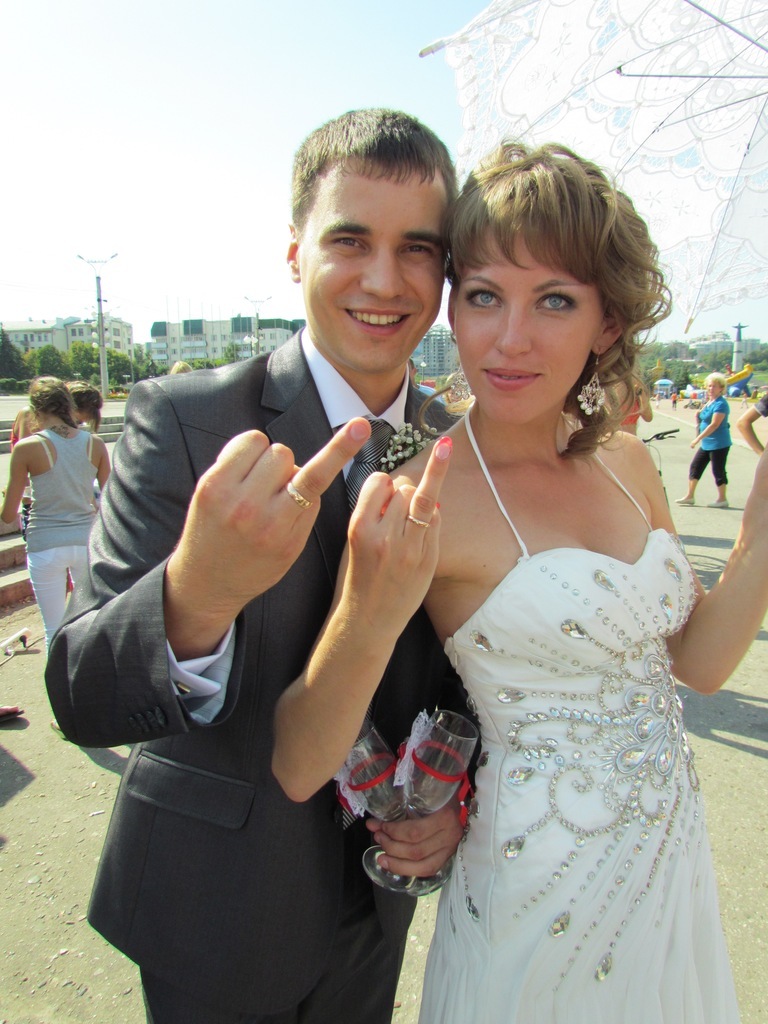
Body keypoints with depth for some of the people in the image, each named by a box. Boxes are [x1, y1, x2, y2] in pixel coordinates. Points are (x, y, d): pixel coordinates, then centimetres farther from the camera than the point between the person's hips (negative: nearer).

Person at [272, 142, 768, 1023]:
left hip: (674, 860, 7)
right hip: (543, 905, -6)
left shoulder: (624, 461, -3)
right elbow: (297, 772, -23)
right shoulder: (419, 503, -23)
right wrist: (369, 619, -41)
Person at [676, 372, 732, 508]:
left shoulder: (721, 404, -16)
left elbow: (714, 425, -23)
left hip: (719, 444, -9)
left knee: (718, 471, -2)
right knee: (695, 466, 9)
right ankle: (690, 496, 16)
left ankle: (722, 499, 9)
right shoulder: (709, 402, 12)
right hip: (707, 443, 9)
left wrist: (698, 438, -24)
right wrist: (698, 415, 2)